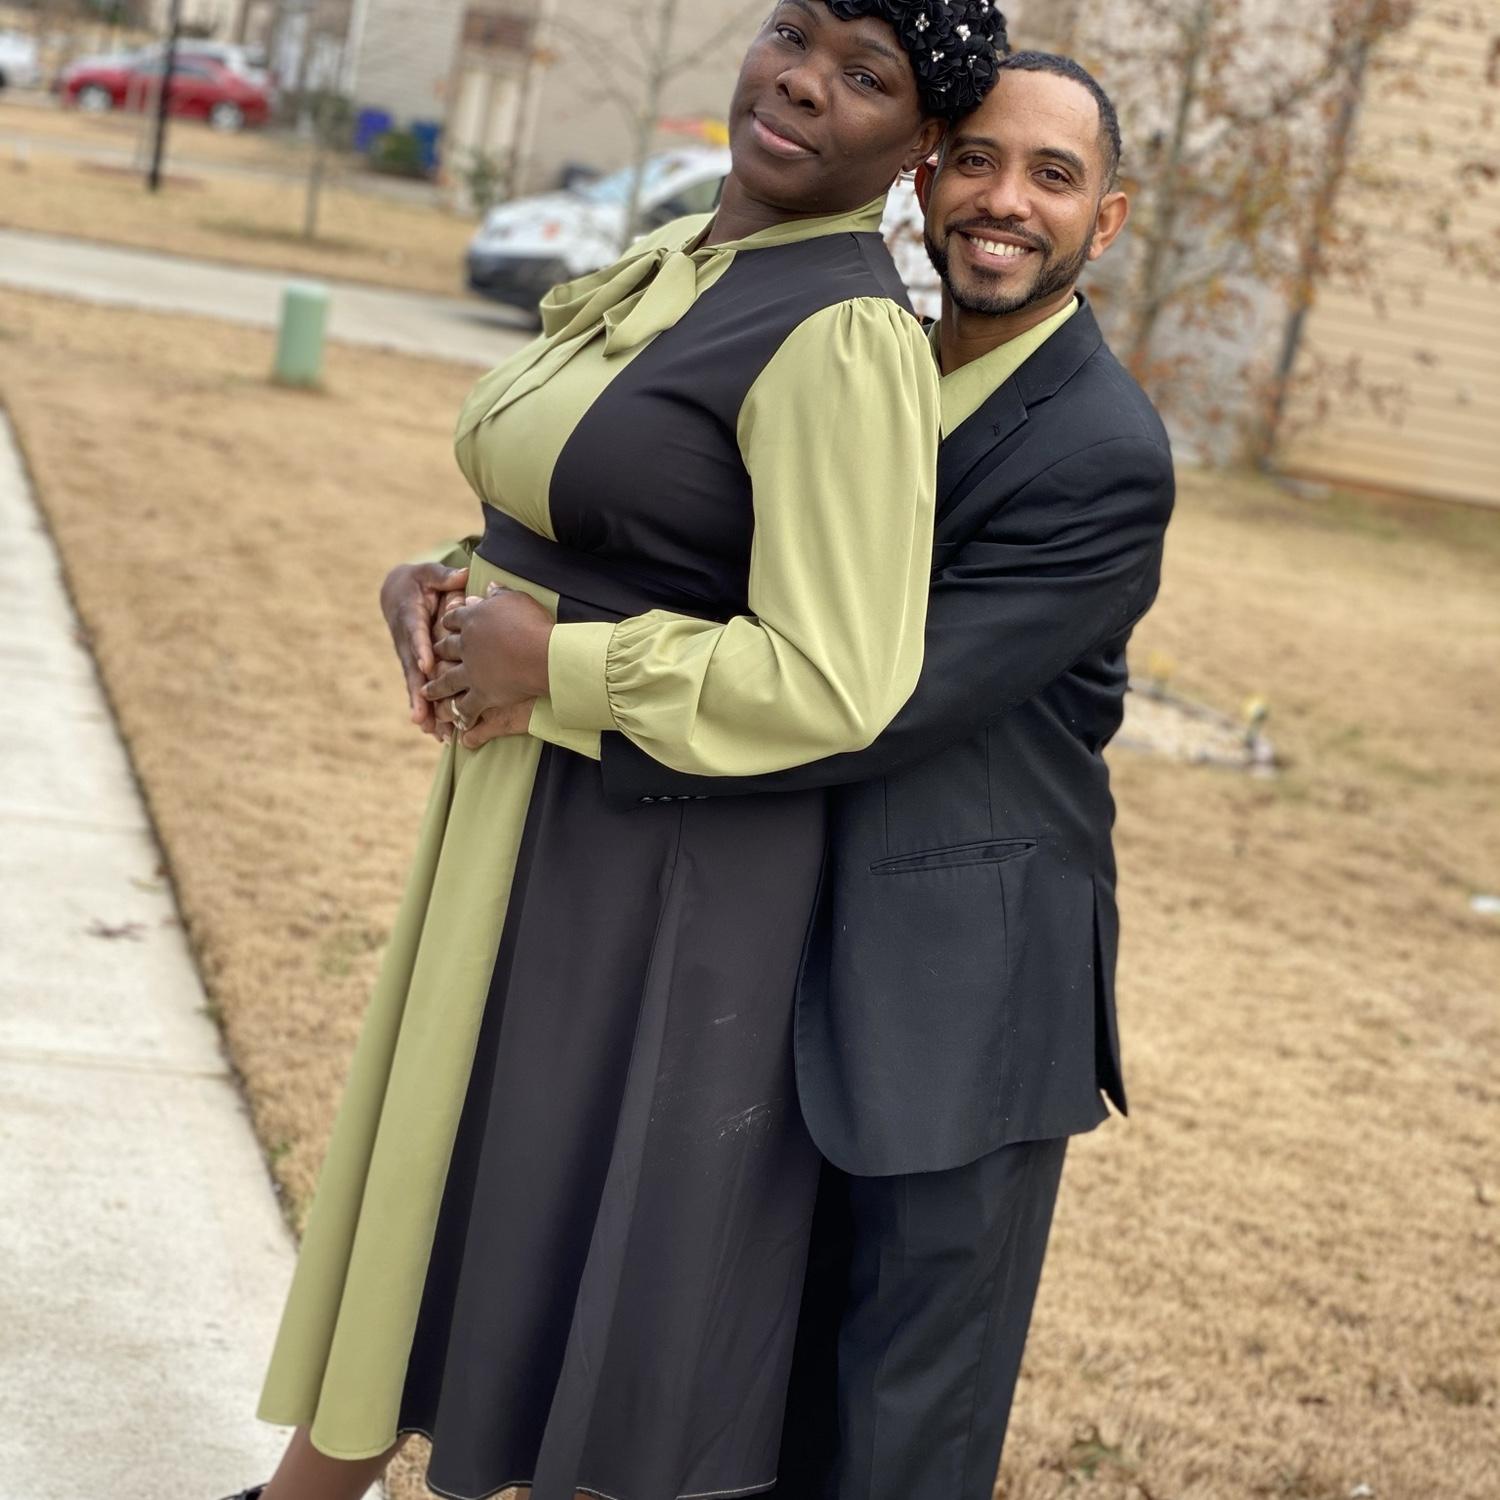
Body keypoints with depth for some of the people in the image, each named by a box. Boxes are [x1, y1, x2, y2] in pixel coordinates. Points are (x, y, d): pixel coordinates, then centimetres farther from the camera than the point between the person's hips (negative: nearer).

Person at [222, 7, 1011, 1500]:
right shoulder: (671, 265, 8)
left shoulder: (847, 337, -19)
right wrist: (440, 583, 1)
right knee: (419, 1202, 24)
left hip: (655, 872, -9)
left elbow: (831, 686, -25)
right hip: (512, 820, 9)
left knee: (574, 1245, 8)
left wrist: (540, 661, -18)